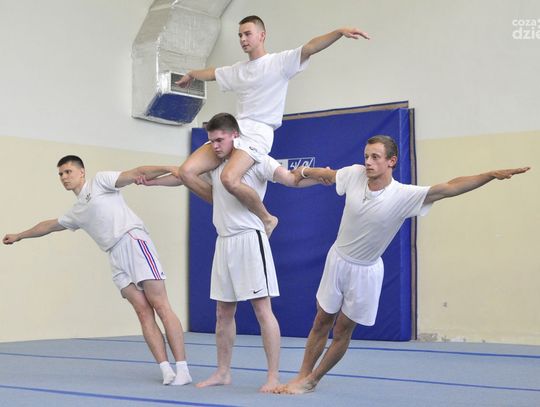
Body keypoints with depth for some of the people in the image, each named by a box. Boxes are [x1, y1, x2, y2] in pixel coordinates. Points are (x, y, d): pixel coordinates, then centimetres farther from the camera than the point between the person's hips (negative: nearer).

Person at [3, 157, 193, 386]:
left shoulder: (100, 181, 9)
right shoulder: (76, 213, 28)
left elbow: (136, 173, -2)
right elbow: (49, 225, 45)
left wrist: (168, 169, -16)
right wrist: (19, 236, 56)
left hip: (133, 240, -6)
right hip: (116, 257, 7)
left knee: (161, 307, -12)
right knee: (144, 313, -6)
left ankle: (182, 370, -16)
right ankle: (166, 371, -11)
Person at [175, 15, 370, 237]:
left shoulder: (280, 61, 3)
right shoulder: (237, 70, 21)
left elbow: (310, 48, -12)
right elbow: (211, 73, 41)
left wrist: (340, 31, -27)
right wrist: (191, 74, 60)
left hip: (258, 133, -7)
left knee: (229, 178, -32)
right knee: (186, 172, -8)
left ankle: (266, 219, -7)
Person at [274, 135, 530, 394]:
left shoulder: (403, 196, -24)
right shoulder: (355, 174, -14)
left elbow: (449, 188, -32)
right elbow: (325, 174, 8)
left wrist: (491, 174, -42)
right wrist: (303, 172, 25)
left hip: (365, 271, -2)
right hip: (337, 259, 2)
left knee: (342, 332, 7)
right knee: (321, 323, 10)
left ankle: (311, 380, 25)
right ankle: (302, 376, 24)